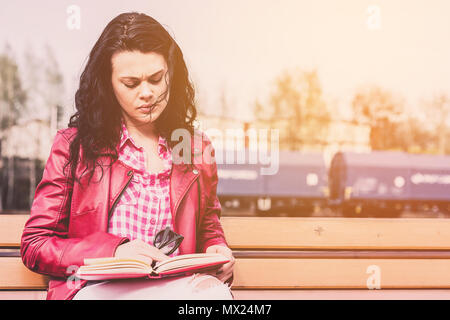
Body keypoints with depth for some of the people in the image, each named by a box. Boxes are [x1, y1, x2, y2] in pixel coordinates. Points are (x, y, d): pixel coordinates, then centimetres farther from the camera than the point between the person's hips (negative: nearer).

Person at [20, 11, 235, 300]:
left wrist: (219, 253, 0)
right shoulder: (74, 145, 5)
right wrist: (114, 250, -12)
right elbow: (35, 246, 4)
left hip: (179, 287, 4)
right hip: (97, 289, -4)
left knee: (215, 292, -33)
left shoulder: (198, 147, 15)